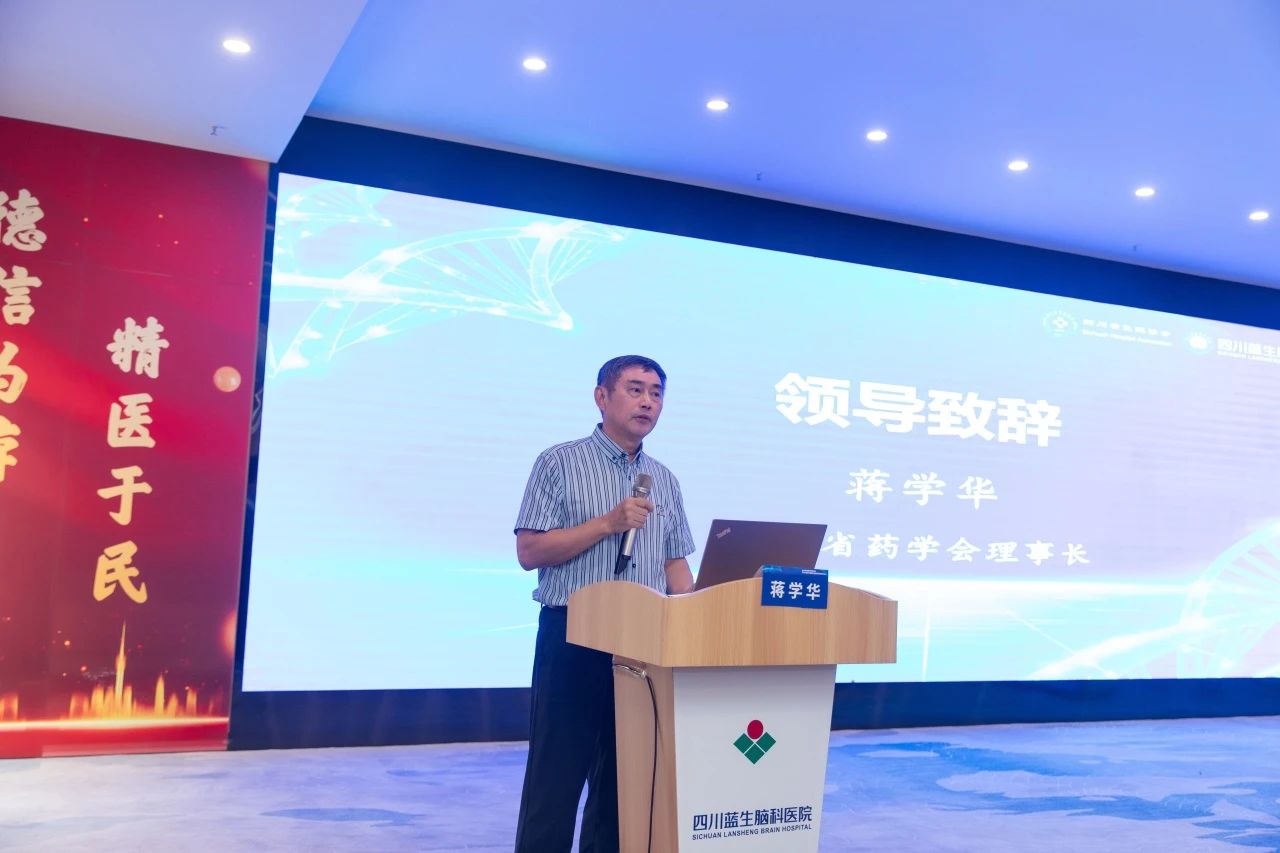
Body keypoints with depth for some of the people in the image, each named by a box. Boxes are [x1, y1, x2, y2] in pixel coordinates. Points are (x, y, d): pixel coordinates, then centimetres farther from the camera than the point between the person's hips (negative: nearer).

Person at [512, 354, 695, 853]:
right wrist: (608, 523, -16)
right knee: (556, 774, 0)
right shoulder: (560, 463, -2)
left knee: (623, 774, 11)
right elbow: (528, 552, -9)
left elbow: (675, 564, 14)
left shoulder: (664, 480, 13)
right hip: (572, 637, -5)